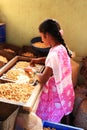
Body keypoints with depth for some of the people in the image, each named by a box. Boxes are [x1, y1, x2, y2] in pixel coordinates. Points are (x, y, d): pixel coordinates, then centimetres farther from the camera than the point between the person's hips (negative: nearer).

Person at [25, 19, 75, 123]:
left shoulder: (54, 54, -32)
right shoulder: (61, 47, -4)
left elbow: (42, 79, -24)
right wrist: (40, 60, 12)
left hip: (55, 93, -8)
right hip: (63, 90, 8)